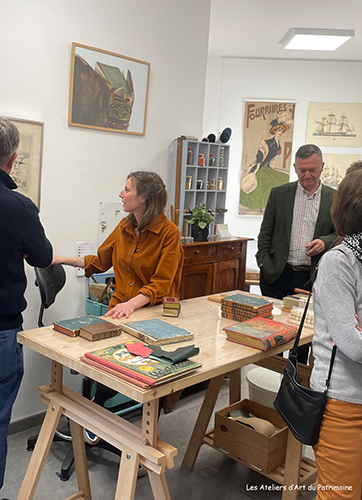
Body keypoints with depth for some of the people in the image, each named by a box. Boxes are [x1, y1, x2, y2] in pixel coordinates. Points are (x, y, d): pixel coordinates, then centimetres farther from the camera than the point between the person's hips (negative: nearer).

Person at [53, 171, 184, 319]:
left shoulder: (169, 233, -10)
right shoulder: (124, 226, 8)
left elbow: (161, 284, -14)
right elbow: (101, 261, 22)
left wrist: (132, 304, -28)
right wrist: (62, 260, 20)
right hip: (118, 309, 5)